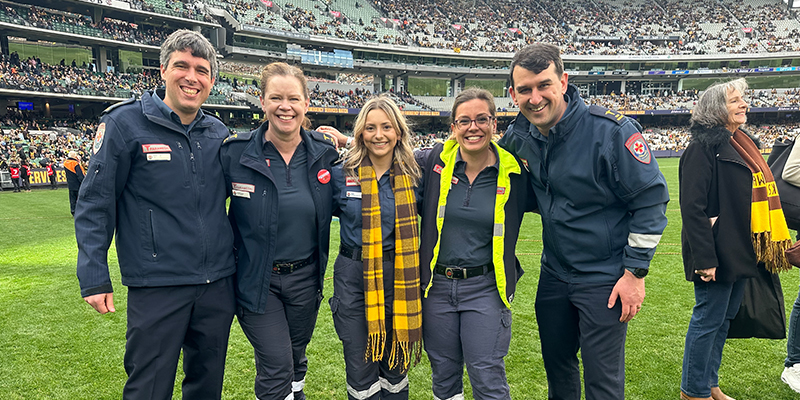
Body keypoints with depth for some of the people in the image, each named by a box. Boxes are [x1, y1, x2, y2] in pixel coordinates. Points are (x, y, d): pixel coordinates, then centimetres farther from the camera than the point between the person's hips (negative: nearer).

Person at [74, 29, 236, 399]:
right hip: (157, 286, -4)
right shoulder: (126, 122, -6)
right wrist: (94, 277, -9)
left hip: (218, 284, 5)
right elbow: (94, 202, -5)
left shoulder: (218, 132, 7)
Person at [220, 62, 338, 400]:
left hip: (305, 278, 3)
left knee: (295, 359, 20)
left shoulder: (325, 152, -4)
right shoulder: (236, 152, -12)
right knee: (276, 366, -3)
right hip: (256, 280, -3)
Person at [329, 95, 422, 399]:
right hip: (353, 276, -1)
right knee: (361, 370, 7)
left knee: (395, 365, 15)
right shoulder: (342, 174, -1)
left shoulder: (411, 176, 1)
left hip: (399, 279, 1)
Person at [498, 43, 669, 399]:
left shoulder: (611, 131, -20)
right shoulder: (518, 136, -4)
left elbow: (651, 198, -14)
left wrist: (635, 271, -14)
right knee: (556, 367, 23)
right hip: (554, 274, 6)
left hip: (605, 280, -5)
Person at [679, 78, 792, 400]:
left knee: (724, 319, 16)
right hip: (716, 254, -9)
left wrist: (754, 249, 16)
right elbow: (692, 208, -21)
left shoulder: (740, 144, 14)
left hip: (739, 251, 9)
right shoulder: (703, 147, -15)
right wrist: (704, 258, -24)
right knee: (708, 320, 1)